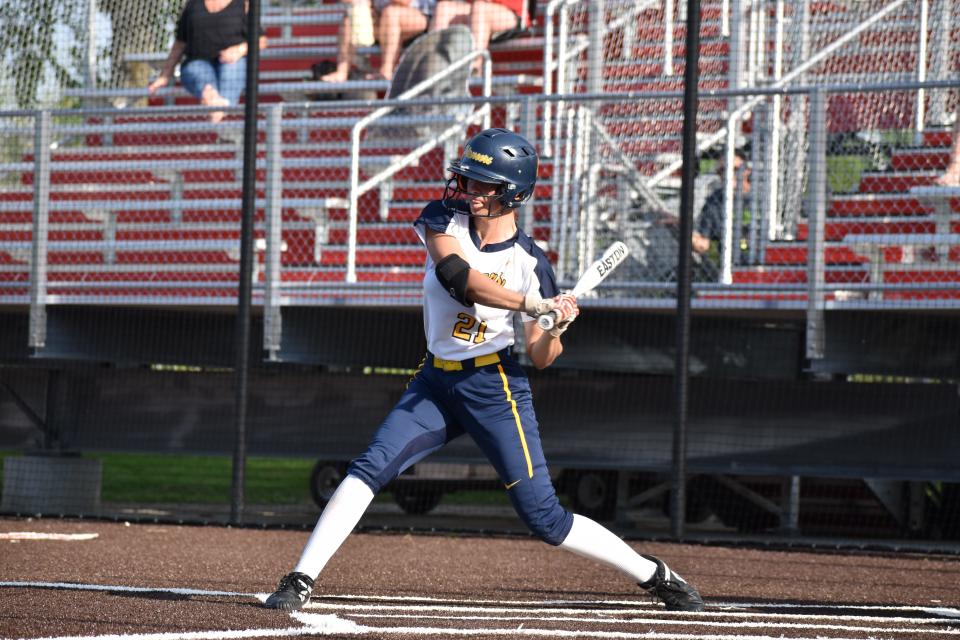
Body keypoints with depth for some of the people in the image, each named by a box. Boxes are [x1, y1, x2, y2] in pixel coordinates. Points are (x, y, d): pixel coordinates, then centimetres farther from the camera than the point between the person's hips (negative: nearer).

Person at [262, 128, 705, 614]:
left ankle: (658, 577, 11)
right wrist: (530, 305, -34)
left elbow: (541, 358, -4)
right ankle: (300, 582, -14)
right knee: (369, 467, -16)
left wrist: (555, 328, -26)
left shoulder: (529, 262, -7)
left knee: (544, 517, -4)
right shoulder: (445, 219, -3)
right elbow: (457, 275, -24)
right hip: (436, 382, 3)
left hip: (495, 389, -3)